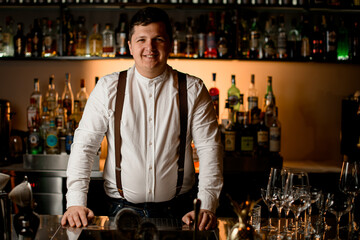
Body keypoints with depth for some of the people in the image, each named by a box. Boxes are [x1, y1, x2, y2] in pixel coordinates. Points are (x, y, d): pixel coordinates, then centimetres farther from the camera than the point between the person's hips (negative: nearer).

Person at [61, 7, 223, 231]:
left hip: (178, 210, 0)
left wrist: (207, 206, -14)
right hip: (124, 208, 0)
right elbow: (84, 145, -1)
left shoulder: (193, 90, 1)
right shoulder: (108, 88, 1)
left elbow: (210, 148, -3)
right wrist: (76, 202, -12)